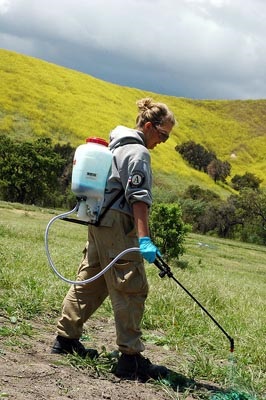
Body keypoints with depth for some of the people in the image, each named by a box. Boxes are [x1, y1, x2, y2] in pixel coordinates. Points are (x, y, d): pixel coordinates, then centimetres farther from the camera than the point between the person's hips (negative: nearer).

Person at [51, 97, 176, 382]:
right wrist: (144, 239, -26)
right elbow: (139, 198, -20)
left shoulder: (118, 145, 19)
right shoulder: (137, 152, -11)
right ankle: (130, 358, -8)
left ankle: (65, 338, 24)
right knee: (131, 289, -9)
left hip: (99, 222, 10)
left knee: (89, 281, 16)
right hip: (118, 227, -10)